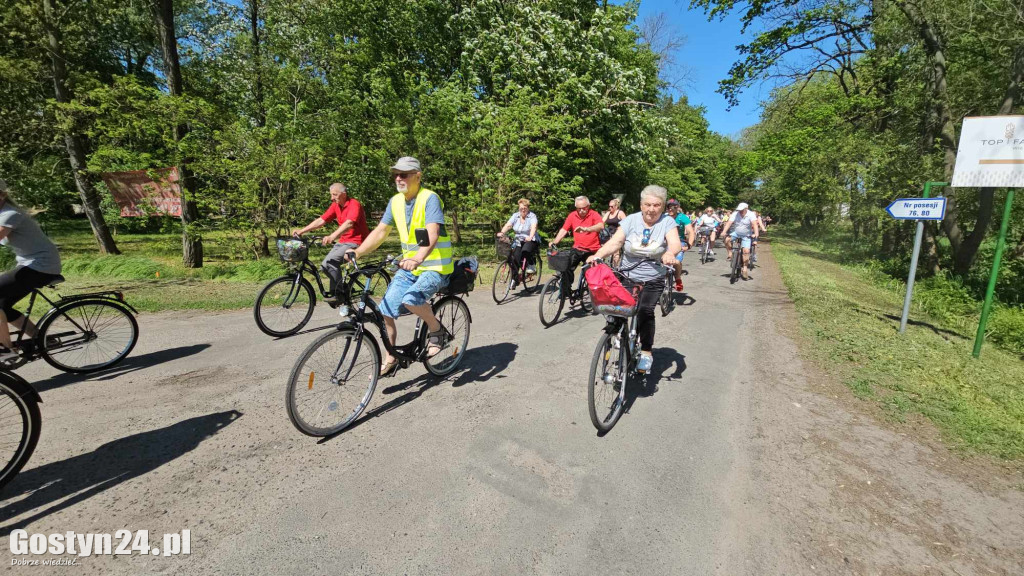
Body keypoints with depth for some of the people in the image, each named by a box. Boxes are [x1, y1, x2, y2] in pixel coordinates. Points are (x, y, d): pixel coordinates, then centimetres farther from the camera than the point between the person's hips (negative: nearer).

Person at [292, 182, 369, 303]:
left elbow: (349, 223, -31)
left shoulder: (354, 204, -15)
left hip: (356, 242, -8)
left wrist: (332, 237, -44)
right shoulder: (335, 205, 9)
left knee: (330, 261, -23)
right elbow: (321, 220, 8)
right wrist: (301, 231, -1)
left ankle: (337, 293, -9)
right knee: (325, 266, -5)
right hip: (343, 241, 8)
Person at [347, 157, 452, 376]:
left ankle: (436, 330, -3)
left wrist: (417, 259, -46)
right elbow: (380, 231, 7)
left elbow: (432, 234, -29)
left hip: (435, 267, -7)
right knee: (386, 310, 1)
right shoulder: (395, 201, 6)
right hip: (409, 266, 7)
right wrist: (357, 252, -7)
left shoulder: (429, 198, -15)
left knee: (411, 299, -33)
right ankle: (390, 359, 20)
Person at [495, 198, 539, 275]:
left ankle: (532, 267, -7)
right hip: (518, 240, 4)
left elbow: (533, 227, -26)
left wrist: (530, 237, -46)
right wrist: (501, 233, -29)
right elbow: (508, 225, -9)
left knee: (525, 251, -32)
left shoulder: (532, 216, -8)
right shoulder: (515, 216, 4)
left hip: (530, 240, -4)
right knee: (515, 258, -11)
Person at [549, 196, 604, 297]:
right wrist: (554, 242, -13)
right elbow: (564, 230, 0)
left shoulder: (594, 215, -8)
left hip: (592, 250, -2)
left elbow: (601, 226, -28)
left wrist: (585, 229, -44)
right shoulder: (572, 215, 2)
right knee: (566, 267, -13)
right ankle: (566, 292, 2)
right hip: (578, 249, 2)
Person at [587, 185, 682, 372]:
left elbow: (676, 243, -21)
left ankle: (646, 352, -1)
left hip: (653, 281, -1)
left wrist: (670, 253, -46)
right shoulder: (631, 220, -3)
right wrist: (597, 256, -31)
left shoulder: (667, 222, -5)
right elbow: (615, 242, -13)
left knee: (645, 311, -18)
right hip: (627, 277, 2)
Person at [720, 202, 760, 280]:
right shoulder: (735, 214, -10)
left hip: (746, 236, -2)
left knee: (746, 251, -14)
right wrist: (724, 232, -36)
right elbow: (729, 223, -21)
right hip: (736, 233, 2)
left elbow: (754, 224, -27)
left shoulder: (751, 214, -14)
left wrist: (756, 234, -43)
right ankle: (730, 254, -7)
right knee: (727, 239, -28)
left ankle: (745, 268, -3)